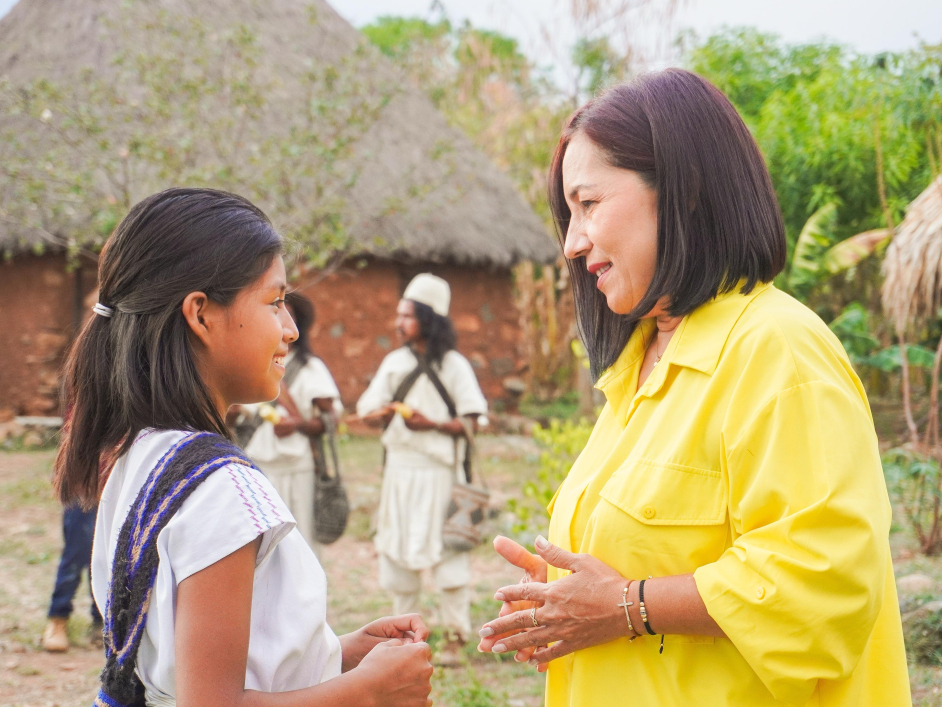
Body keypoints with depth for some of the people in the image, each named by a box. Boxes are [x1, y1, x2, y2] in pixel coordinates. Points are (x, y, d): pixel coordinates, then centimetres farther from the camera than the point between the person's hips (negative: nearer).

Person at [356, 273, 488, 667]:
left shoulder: (453, 365, -1)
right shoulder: (394, 362, 13)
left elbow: (473, 420, -6)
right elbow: (367, 412, 13)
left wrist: (431, 424, -19)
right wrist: (383, 413, -9)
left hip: (439, 471, -5)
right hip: (399, 470, 5)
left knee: (446, 551, -5)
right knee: (396, 550, 7)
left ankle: (455, 637, 4)